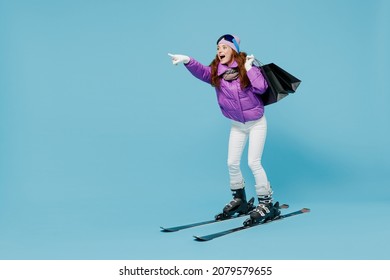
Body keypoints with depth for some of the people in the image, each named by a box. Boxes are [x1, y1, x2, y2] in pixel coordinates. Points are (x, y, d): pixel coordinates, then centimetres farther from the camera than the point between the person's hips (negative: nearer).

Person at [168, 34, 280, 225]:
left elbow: (261, 87, -28)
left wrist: (249, 68, -25)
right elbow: (201, 71, -28)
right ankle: (239, 201, 26)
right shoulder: (216, 72, -8)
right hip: (237, 125, 5)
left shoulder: (246, 67, -15)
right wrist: (187, 61, -46)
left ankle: (266, 204, 3)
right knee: (232, 163, 7)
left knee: (253, 162, -10)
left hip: (256, 123, -5)